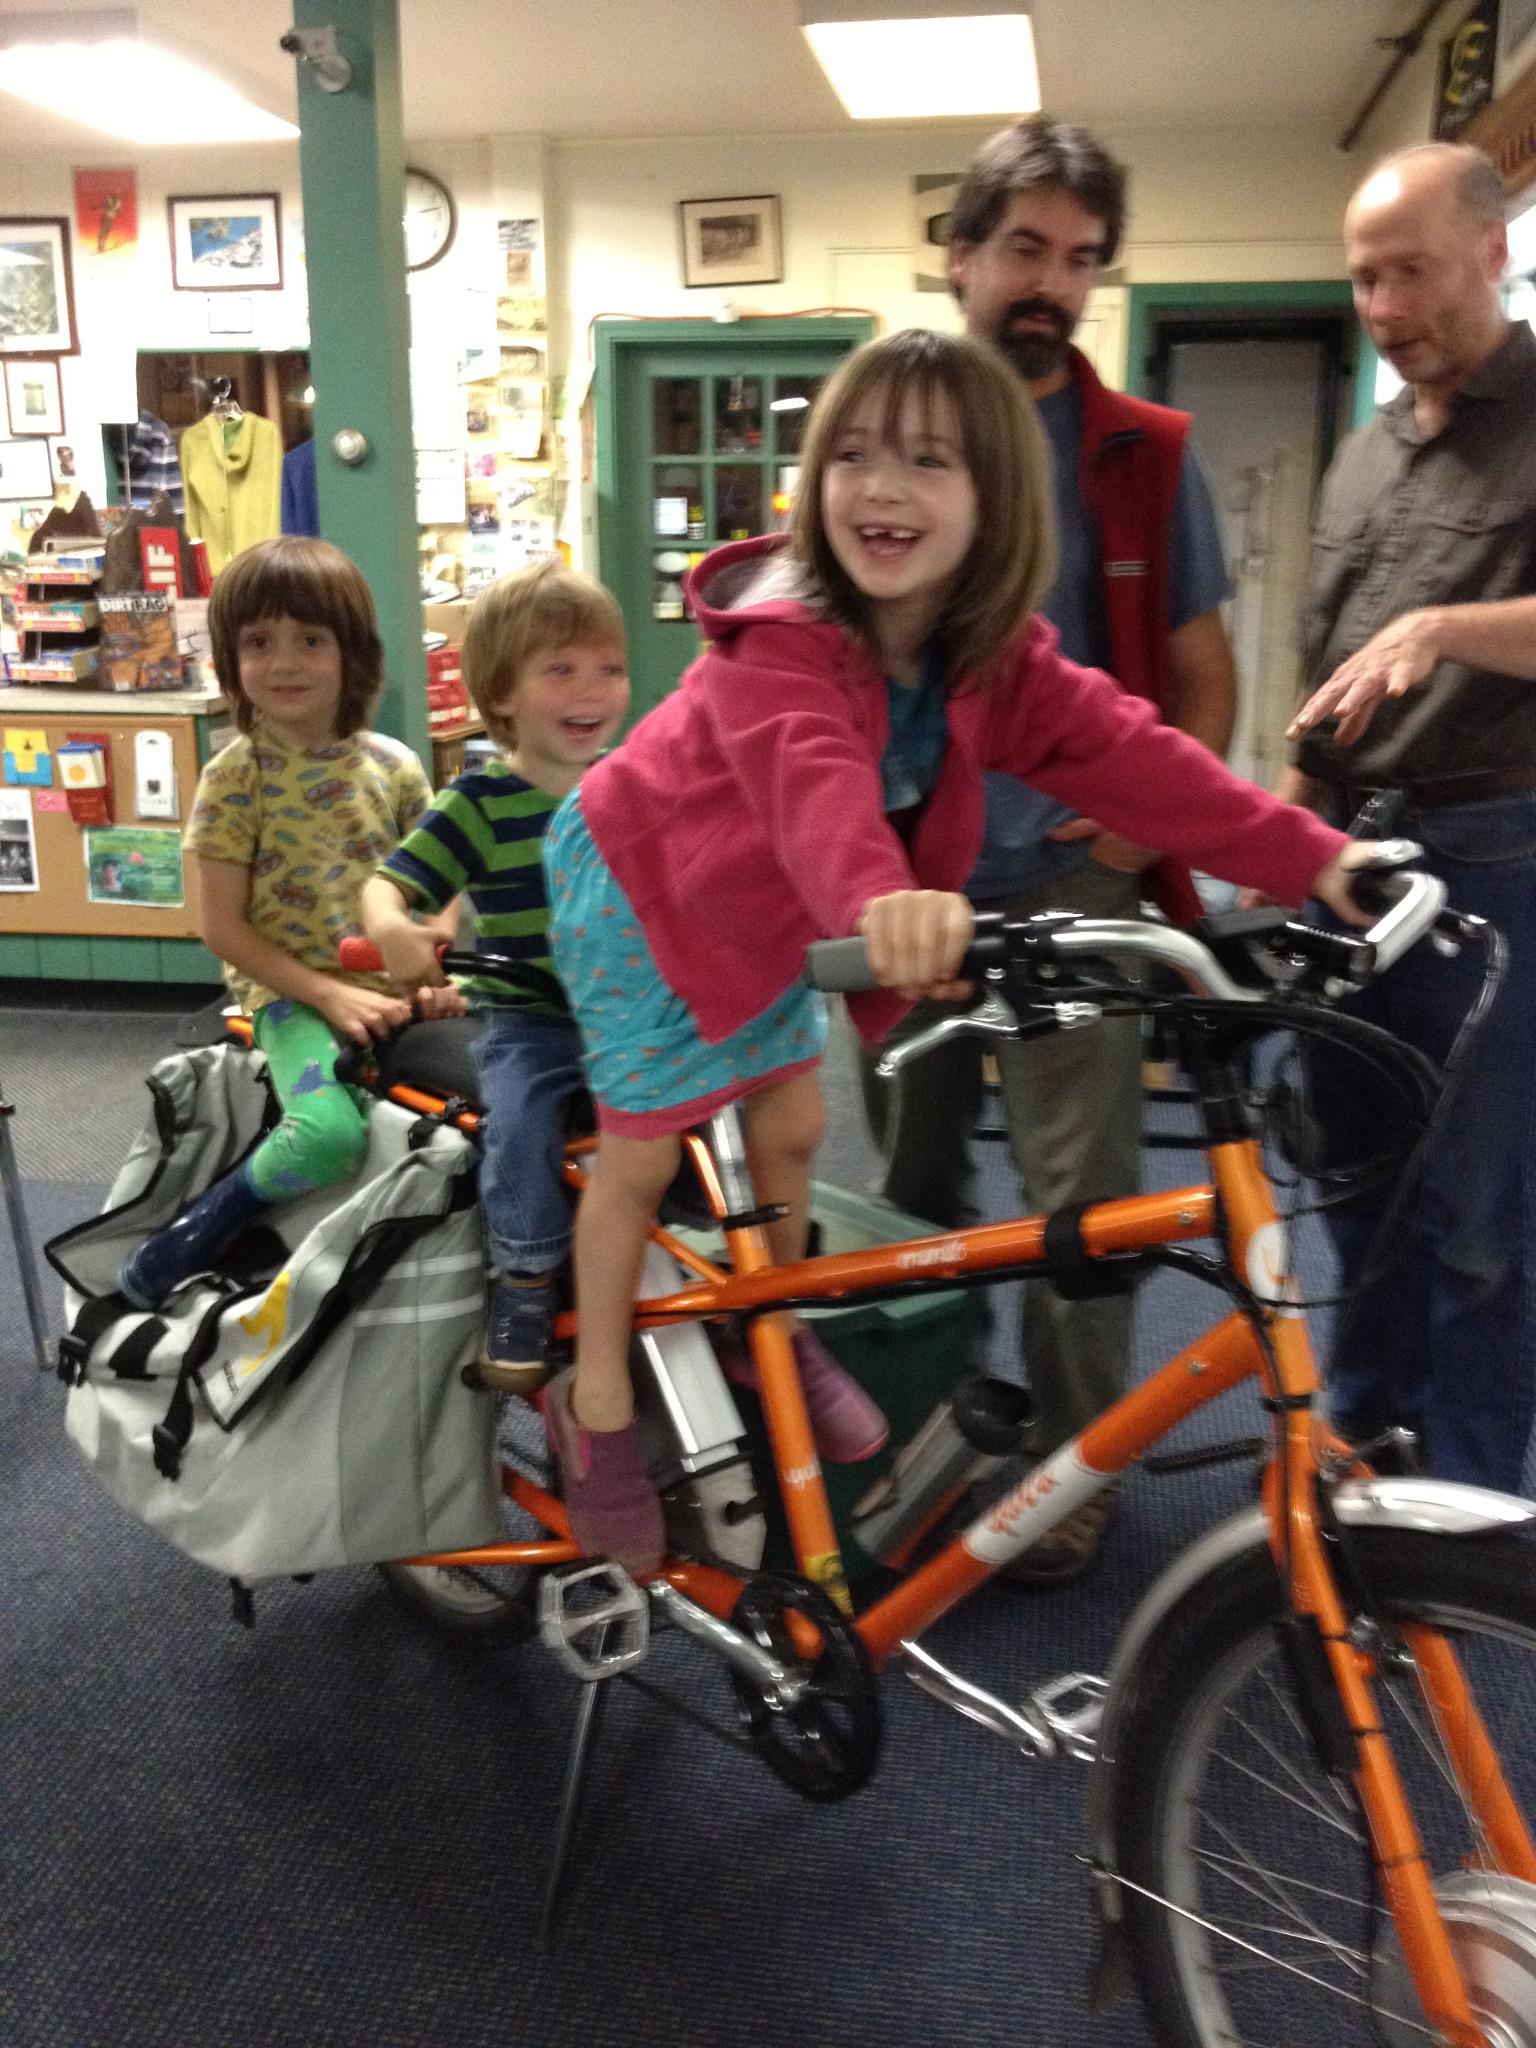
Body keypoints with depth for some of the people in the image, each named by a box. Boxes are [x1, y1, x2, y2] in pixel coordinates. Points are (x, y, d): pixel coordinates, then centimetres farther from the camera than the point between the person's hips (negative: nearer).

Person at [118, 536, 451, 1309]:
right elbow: (222, 927, -7)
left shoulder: (393, 766, 4)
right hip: (294, 996, -4)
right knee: (327, 1137, -32)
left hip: (391, 992, 4)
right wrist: (329, 994, -16)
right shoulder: (233, 778, -6)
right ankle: (198, 1228, -2)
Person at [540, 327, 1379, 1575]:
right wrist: (879, 899, -77)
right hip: (646, 883, -6)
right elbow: (813, 774, -55)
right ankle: (597, 1412, 17)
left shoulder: (995, 655, -15)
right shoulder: (779, 634, -36)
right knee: (642, 1152, 0)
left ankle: (776, 1341, 37)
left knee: (791, 1124, 11)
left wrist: (1316, 860, -32)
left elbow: (1125, 753, -22)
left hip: (764, 911, 6)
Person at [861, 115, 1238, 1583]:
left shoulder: (1146, 455, 4)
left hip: (1074, 877, -1)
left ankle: (1072, 1458, 18)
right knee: (912, 1180, 13)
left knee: (1080, 1192, -1)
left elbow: (1200, 667, 6)